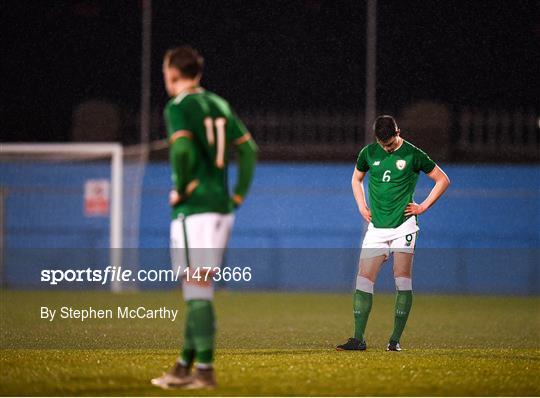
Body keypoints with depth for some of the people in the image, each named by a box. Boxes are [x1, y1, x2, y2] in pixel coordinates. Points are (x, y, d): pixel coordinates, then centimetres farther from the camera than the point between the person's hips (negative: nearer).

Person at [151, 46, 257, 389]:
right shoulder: (218, 104, 14)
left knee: (198, 292, -7)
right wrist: (239, 194, 12)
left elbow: (182, 149, -25)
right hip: (222, 208, 8)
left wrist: (179, 189, -11)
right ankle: (185, 366, 18)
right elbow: (249, 148, 12)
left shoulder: (178, 107, -7)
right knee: (200, 292, 13)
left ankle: (205, 371, -8)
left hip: (194, 210, -8)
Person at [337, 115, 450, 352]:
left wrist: (423, 207, -1)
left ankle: (395, 340, -5)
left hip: (403, 225, -3)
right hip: (376, 226, 3)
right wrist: (362, 207, 13)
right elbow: (356, 179, 26)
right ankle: (359, 339, -2)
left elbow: (443, 180, 5)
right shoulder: (368, 153, 6)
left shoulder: (412, 154, -3)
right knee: (363, 279, -5)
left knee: (402, 279, -9)